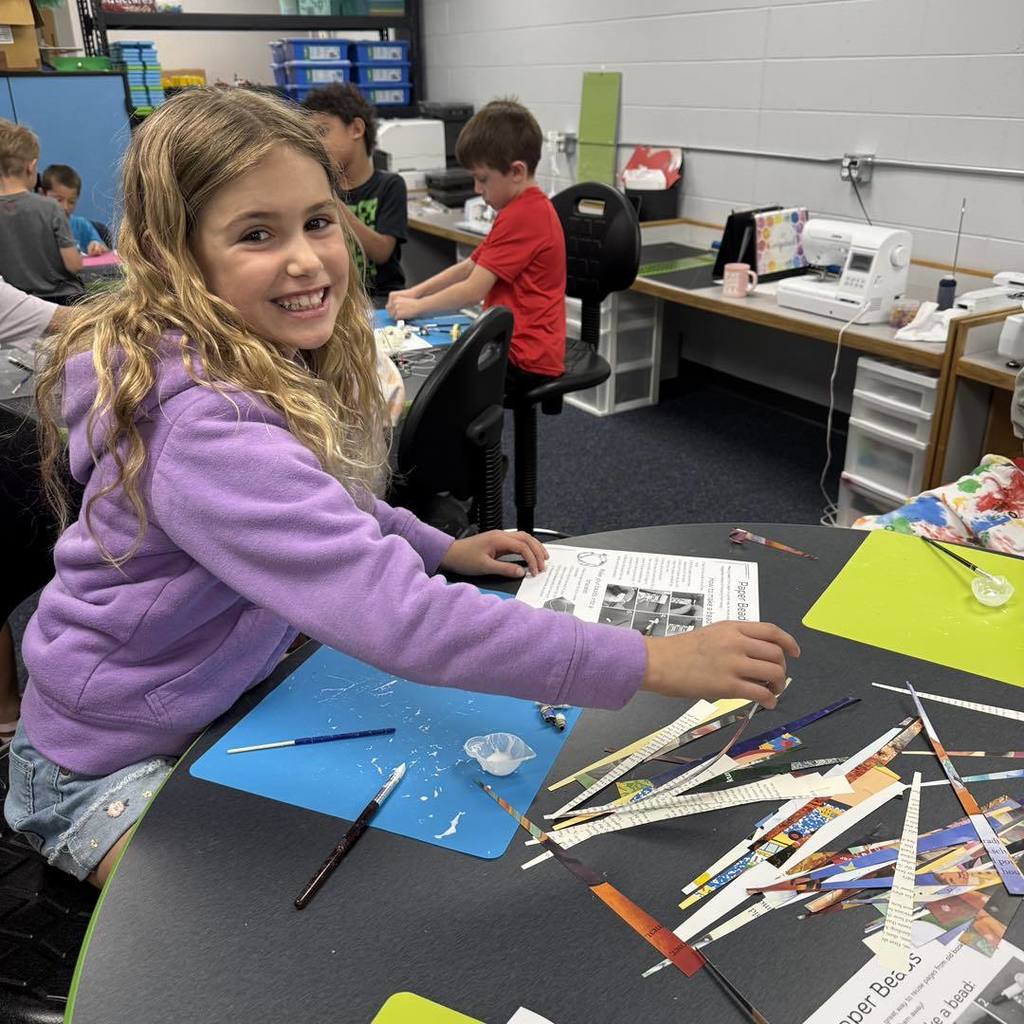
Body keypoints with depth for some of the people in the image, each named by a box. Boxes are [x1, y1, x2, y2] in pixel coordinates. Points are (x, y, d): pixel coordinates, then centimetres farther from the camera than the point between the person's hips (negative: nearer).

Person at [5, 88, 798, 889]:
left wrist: (444, 549, 2)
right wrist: (651, 661, -42)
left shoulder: (280, 363, -7)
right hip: (113, 764, -7)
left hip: (238, 694, 8)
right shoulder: (206, 429, -37)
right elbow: (395, 615, -45)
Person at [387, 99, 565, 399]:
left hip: (525, 359, -10)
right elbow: (469, 266, 15)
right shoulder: (527, 207, 13)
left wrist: (416, 306, -8)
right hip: (519, 343, 10)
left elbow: (474, 290, -21)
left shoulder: (523, 215, -21)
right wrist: (414, 292, 6)